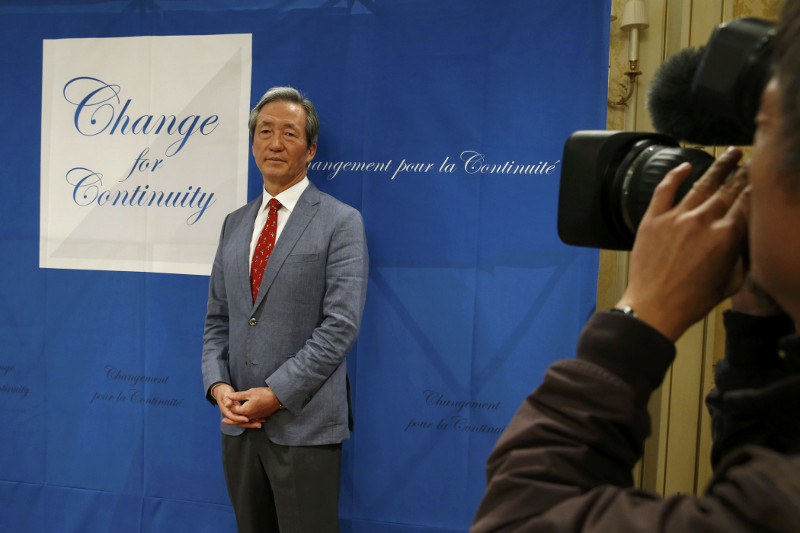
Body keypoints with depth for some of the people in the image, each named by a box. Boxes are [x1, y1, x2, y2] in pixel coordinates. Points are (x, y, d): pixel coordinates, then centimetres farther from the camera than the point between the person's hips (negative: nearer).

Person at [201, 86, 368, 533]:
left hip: (304, 424, -5)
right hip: (240, 422, 5)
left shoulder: (341, 223, -6)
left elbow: (341, 325, -13)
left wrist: (276, 394, -16)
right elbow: (218, 318, 13)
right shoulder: (235, 224, 13)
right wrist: (219, 385, -3)